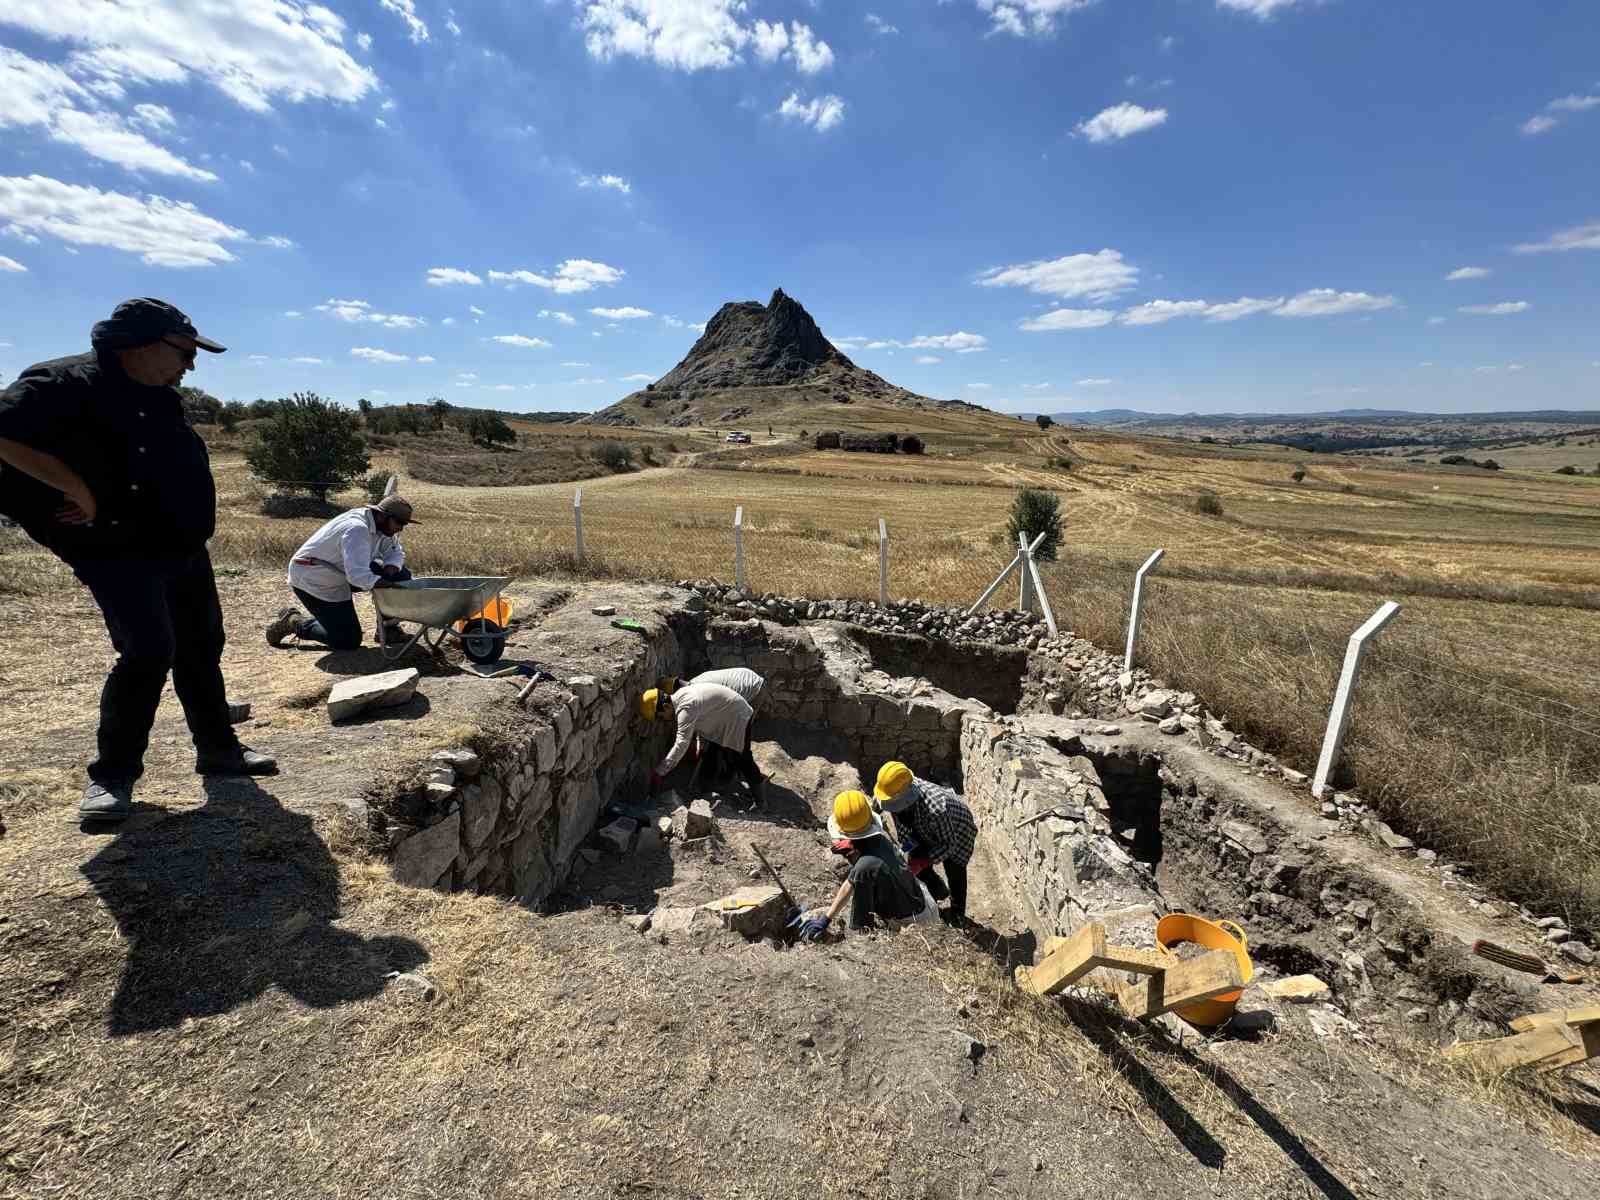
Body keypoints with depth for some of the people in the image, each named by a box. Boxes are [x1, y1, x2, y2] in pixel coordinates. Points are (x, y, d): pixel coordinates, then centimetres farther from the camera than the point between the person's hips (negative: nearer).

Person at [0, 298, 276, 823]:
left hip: (184, 547, 8)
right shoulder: (64, 383, -13)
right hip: (120, 552, -8)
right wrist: (81, 491, -22)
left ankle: (218, 748, 25)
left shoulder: (160, 396, 12)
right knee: (149, 653, -15)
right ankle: (112, 774, 3)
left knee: (201, 649, 12)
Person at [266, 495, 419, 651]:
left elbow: (397, 551, 5)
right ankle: (295, 623, 10)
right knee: (348, 642, -10)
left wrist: (390, 569, -17)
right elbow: (358, 575, -41)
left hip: (340, 574, 9)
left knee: (400, 573, -7)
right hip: (313, 581, -9)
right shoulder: (356, 529, -32)